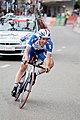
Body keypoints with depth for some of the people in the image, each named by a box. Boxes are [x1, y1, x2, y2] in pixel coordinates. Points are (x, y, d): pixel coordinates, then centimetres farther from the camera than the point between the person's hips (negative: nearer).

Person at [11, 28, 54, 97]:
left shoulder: (49, 44, -34)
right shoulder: (34, 38, -38)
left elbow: (48, 56, -37)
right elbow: (26, 50, -42)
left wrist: (47, 66, -55)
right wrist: (26, 58, -60)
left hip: (41, 51, 1)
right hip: (32, 49, -1)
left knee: (51, 63, -22)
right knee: (23, 67, -8)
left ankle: (35, 75, -4)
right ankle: (15, 87, 4)